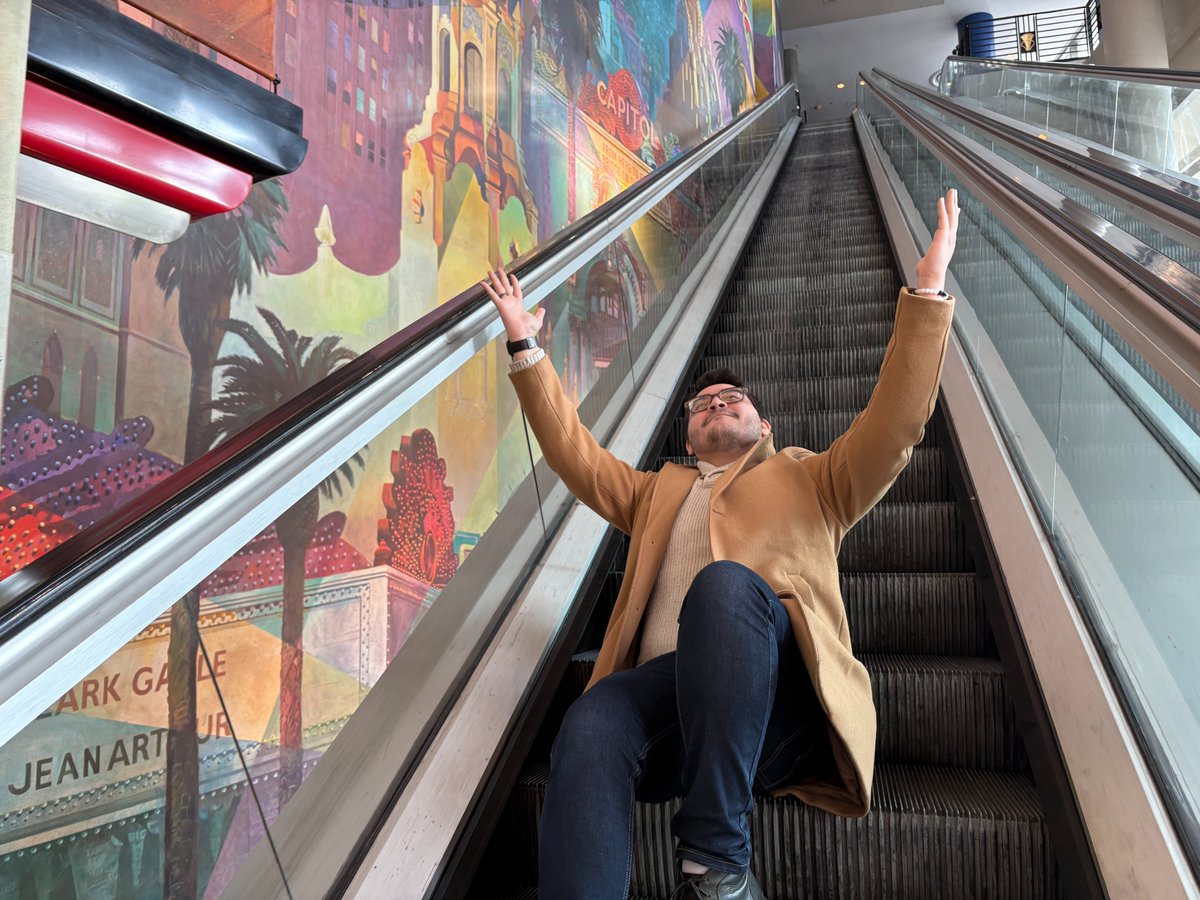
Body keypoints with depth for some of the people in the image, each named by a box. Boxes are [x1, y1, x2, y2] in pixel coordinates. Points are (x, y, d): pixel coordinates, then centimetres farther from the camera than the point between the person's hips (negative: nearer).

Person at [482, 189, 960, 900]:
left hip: (780, 695, -2)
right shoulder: (658, 490, 36)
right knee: (591, 726, -33)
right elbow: (575, 450, 30)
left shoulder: (809, 479, 27)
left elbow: (898, 422, 14)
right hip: (667, 688, 2)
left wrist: (929, 289, 7)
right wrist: (527, 348, 26)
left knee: (725, 581, -35)